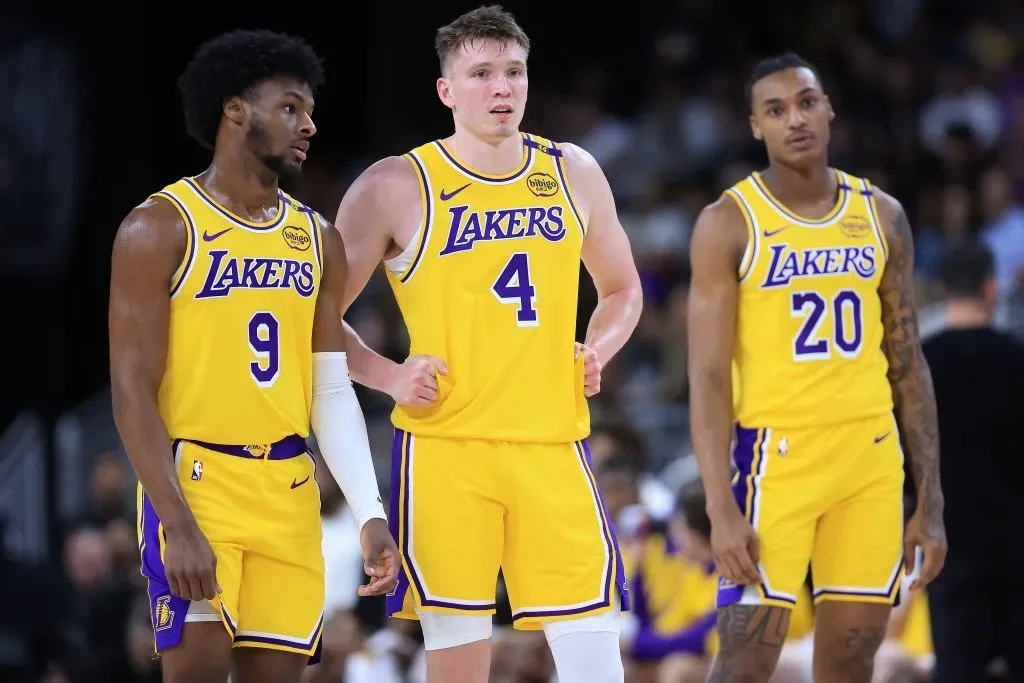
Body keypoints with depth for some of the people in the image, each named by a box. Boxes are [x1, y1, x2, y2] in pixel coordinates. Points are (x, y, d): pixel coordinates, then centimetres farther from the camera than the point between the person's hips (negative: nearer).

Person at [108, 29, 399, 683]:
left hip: (288, 486, 6)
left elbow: (332, 390, 13)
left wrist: (371, 514, 2)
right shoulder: (161, 229, -6)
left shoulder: (317, 240, 12)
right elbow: (133, 390, -11)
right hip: (195, 480, -5)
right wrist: (180, 527, -20)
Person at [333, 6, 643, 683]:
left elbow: (623, 289, 25)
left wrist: (596, 353, 7)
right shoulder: (396, 187, -1)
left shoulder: (573, 173, 10)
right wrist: (387, 375, -9)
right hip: (446, 449, -3)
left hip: (554, 443, 3)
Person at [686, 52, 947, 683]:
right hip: (776, 455, -4)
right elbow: (709, 377, -8)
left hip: (871, 458, 4)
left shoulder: (882, 217, 8)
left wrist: (932, 501, 7)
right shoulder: (729, 224, -5)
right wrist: (722, 507, -17)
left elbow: (908, 365, 12)